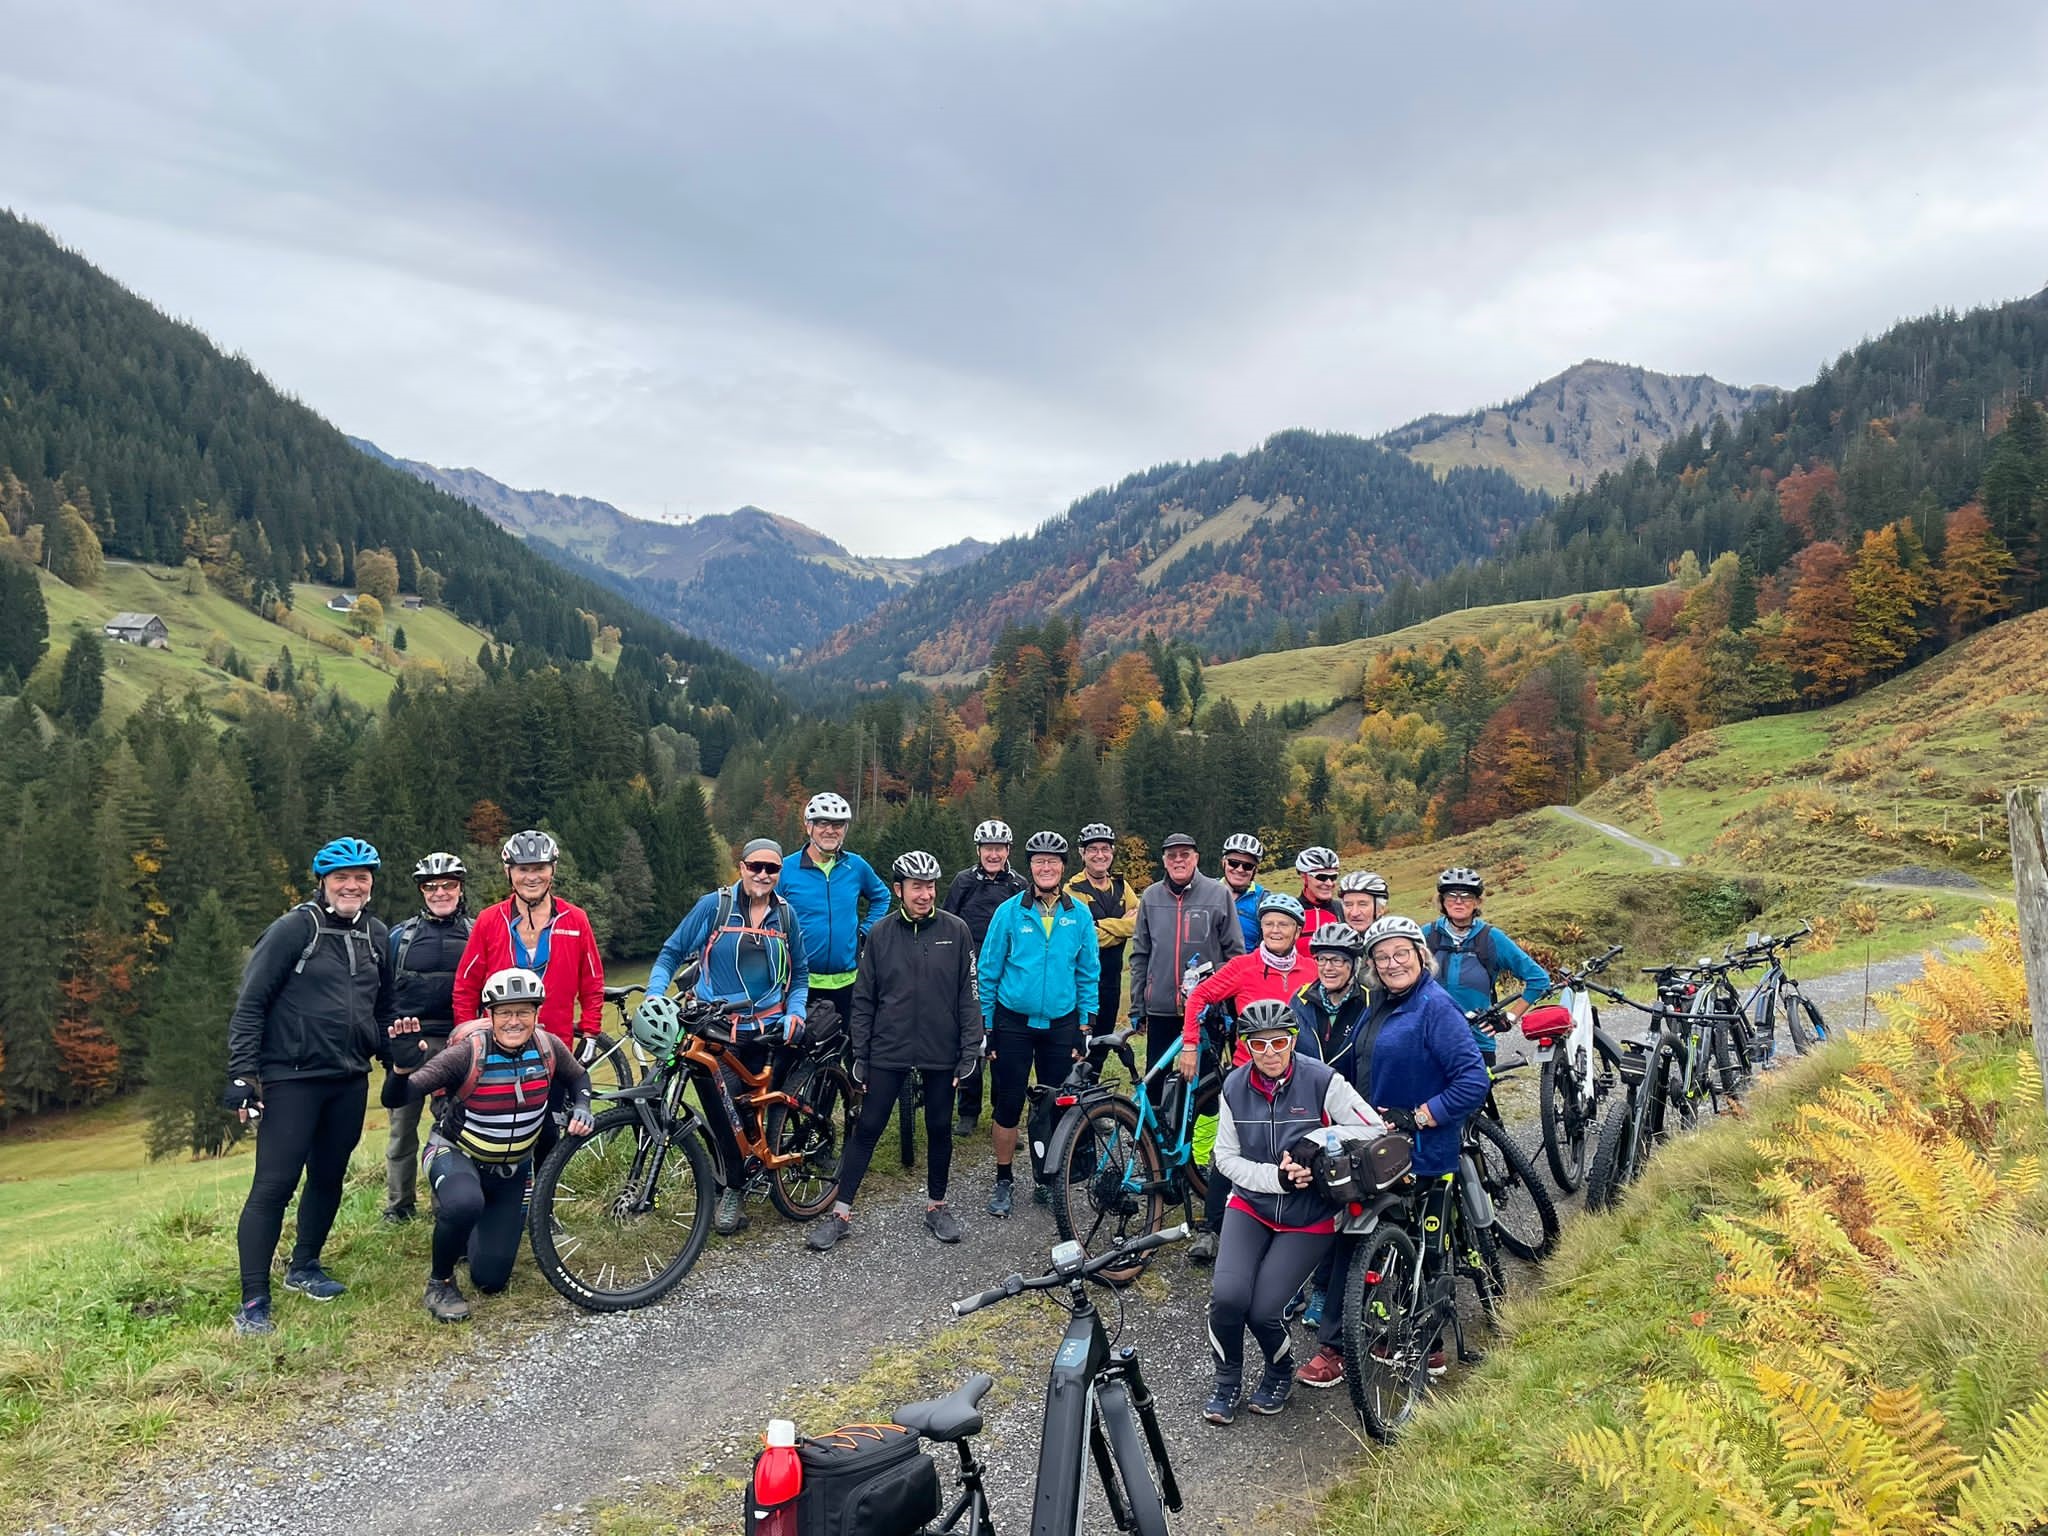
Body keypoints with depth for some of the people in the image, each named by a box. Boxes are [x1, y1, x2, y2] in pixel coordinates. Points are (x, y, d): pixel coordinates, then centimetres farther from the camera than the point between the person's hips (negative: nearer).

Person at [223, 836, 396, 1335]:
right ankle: (253, 1303, 0)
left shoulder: (376, 936, 10)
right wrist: (242, 1076, -13)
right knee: (274, 1186, -7)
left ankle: (303, 1267, 34)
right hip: (292, 1079, -6)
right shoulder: (294, 929, -8)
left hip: (349, 1081, 6)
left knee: (329, 1179, 15)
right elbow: (250, 1003, -9)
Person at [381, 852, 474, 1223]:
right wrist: (389, 1034, -1)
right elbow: (382, 990, 10)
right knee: (403, 1124, 4)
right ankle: (398, 1205, 15)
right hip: (408, 1041, 1)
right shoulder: (401, 935, 9)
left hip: (457, 1043, 0)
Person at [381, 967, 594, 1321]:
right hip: (456, 1154, -4)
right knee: (465, 1204, -41)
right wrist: (402, 1066, -52)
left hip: (513, 1167, 4)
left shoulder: (548, 1047, -16)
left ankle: (468, 1233, 40)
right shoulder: (468, 1053, -27)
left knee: (491, 1280, 5)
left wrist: (581, 1109, -13)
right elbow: (394, 1100, -32)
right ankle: (440, 1281, -10)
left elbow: (579, 1078, 6)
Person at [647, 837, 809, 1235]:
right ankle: (731, 1188, 6)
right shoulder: (714, 905, -5)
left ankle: (734, 1189, 23)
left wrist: (794, 1015, -4)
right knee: (722, 1108, -13)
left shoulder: (785, 915, 4)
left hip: (764, 1032, 2)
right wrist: (655, 994, -14)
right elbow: (672, 954, 1)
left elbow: (799, 975, 12)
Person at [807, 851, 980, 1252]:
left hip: (941, 1054, 0)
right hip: (888, 1052, 0)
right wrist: (860, 1056, 2)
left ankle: (936, 1206, 29)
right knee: (866, 1129, 3)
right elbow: (863, 1000, 4)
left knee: (940, 1130, 11)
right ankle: (841, 1212, 12)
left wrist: (969, 1052, -3)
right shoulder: (880, 934, -1)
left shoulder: (955, 930, -2)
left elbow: (969, 995, 0)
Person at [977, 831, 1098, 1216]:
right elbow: (988, 972, 0)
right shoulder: (1009, 911, -5)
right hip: (1013, 1022, -1)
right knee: (1008, 1104, 3)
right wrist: (985, 1026, -1)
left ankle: (1047, 1180, 25)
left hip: (1061, 1024, 2)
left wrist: (1085, 1028, 3)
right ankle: (1004, 1181, 19)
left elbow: (1088, 974, 6)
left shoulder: (1079, 915, -1)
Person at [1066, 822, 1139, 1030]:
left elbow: (1141, 923, -3)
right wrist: (1123, 925, -10)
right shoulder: (1074, 889, -8)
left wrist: (1103, 925, -14)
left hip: (1112, 978, 6)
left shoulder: (1121, 887, 10)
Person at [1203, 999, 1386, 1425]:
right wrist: (1276, 1177, -19)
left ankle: (1280, 1374, 23)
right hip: (1250, 1204, 2)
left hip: (1308, 1216, -2)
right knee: (1227, 1295, -18)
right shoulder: (1235, 1086, -7)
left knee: (1264, 1310, -13)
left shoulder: (1323, 1081, -17)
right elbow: (1226, 1157, -4)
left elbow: (1376, 1131, -13)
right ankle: (1227, 1381, 11)